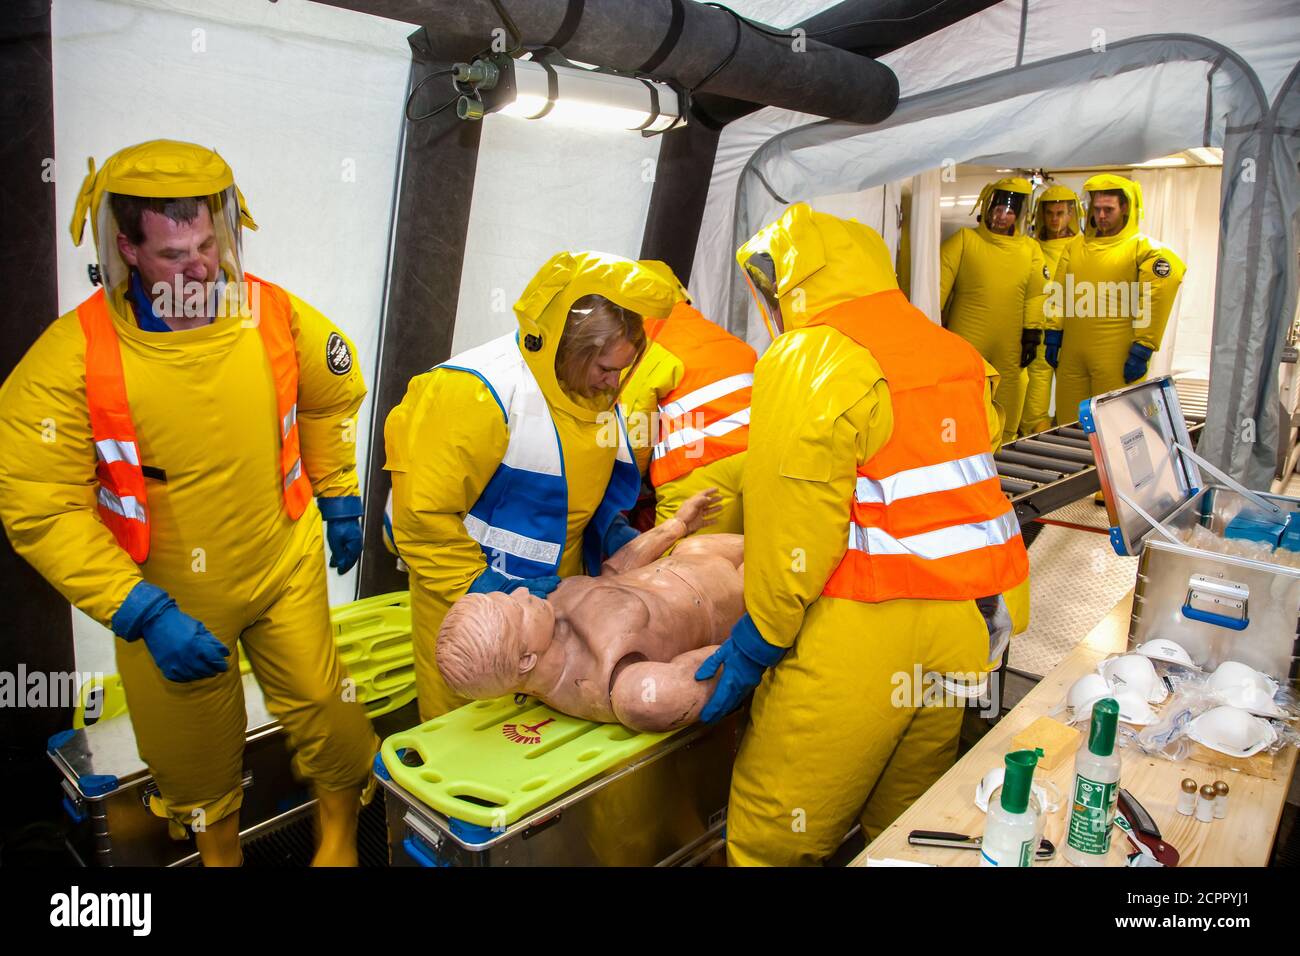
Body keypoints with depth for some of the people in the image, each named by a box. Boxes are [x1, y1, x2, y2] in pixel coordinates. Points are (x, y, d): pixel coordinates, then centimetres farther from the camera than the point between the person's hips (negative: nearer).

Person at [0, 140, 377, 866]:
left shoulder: (278, 317, -12)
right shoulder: (73, 356, -21)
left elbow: (332, 398, 8)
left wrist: (340, 500, 12)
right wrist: (143, 614, -23)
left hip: (286, 568, 2)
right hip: (168, 598, -1)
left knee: (327, 717, 12)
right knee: (195, 751, 19)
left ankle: (342, 837, 43)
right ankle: (218, 853, 52)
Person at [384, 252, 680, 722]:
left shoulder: (593, 385, -1)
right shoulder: (477, 391, -25)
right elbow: (422, 516, -22)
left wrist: (611, 532, -1)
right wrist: (485, 593, -22)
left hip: (550, 593, 6)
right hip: (467, 600, -6)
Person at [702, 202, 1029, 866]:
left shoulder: (807, 362, -10)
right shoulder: (955, 353, 13)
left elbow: (793, 528, -14)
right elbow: (960, 488, 13)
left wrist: (757, 643, -6)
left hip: (860, 635, -8)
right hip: (961, 624, 8)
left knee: (771, 836, 5)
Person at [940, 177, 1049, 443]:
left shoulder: (1031, 250, 10)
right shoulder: (964, 240, 0)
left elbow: (1035, 295, 12)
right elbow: (939, 284, -3)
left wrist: (1032, 334, 7)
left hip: (1009, 351, 3)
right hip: (965, 345, -3)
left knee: (1005, 421, 9)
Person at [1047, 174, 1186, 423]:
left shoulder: (1144, 248, -2)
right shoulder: (1075, 245, 14)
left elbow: (1154, 303, -9)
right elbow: (1059, 294, 15)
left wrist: (1142, 351, -12)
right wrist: (1053, 336, 9)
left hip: (1116, 357, -5)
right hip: (1071, 354, 5)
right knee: (1068, 423, 10)